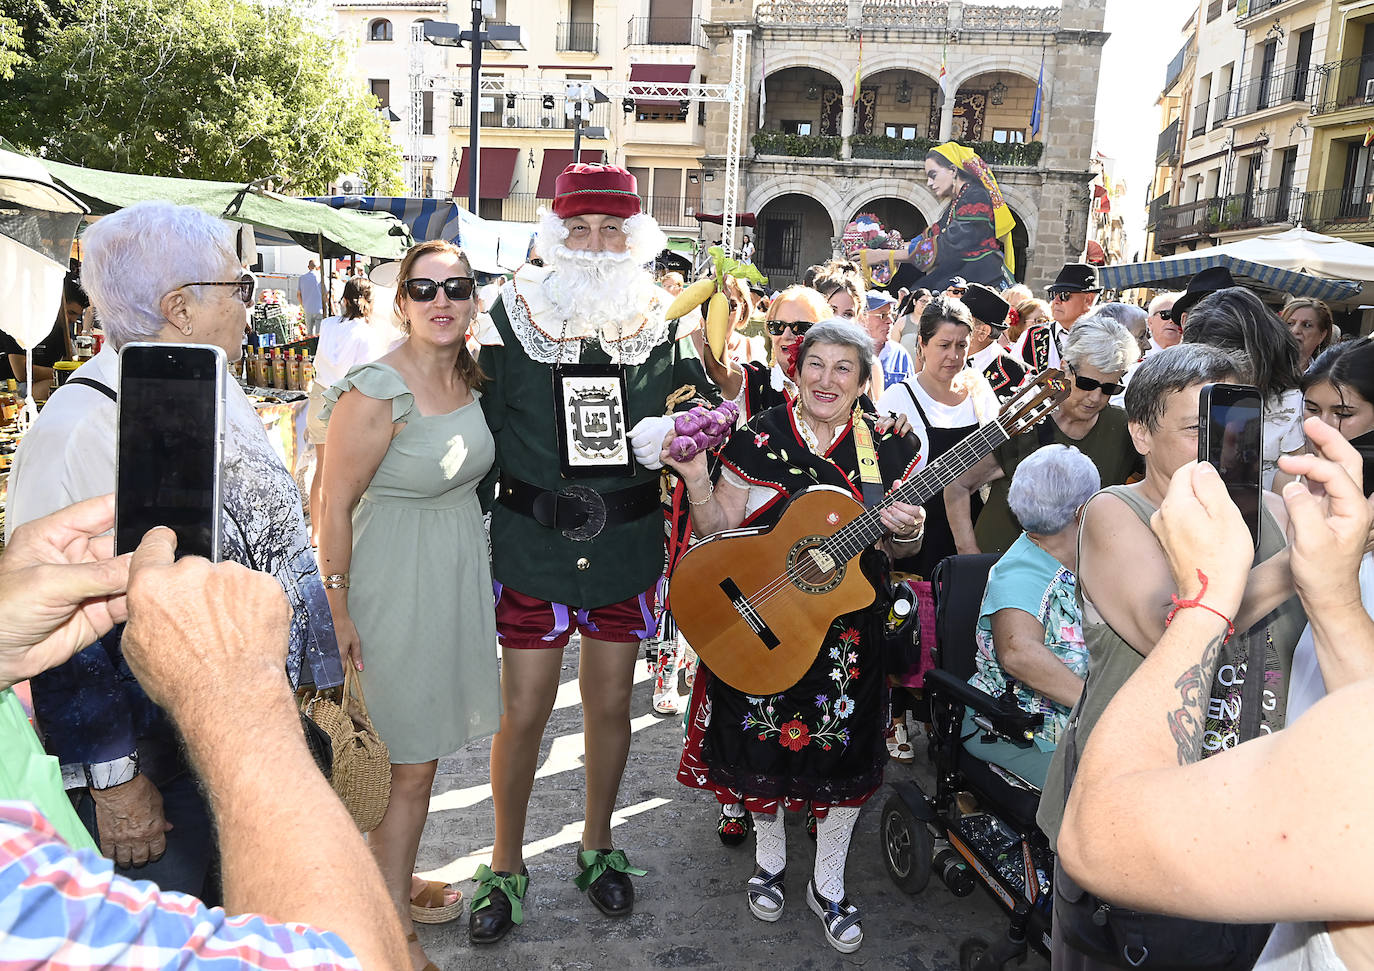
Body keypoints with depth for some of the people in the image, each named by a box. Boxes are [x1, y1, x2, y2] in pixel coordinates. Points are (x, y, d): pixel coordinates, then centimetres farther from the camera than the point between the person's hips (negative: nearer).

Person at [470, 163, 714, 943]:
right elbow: (484, 426, 1)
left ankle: (597, 846, 37)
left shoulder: (662, 323, 1)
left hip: (626, 543, 2)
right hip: (531, 543, -2)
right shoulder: (515, 315, -3)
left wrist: (675, 433, -15)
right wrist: (479, 526, -2)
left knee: (611, 704, 14)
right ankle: (507, 866, 27)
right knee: (524, 711, 4)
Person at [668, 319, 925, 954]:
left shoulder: (887, 448, -2)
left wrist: (908, 532, -17)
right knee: (763, 741, 12)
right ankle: (769, 860, 40)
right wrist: (698, 482, -20)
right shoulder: (758, 439, -5)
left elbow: (904, 544, 5)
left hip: (848, 631, 1)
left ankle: (828, 886, 31)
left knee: (843, 753, 8)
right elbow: (718, 533, -4)